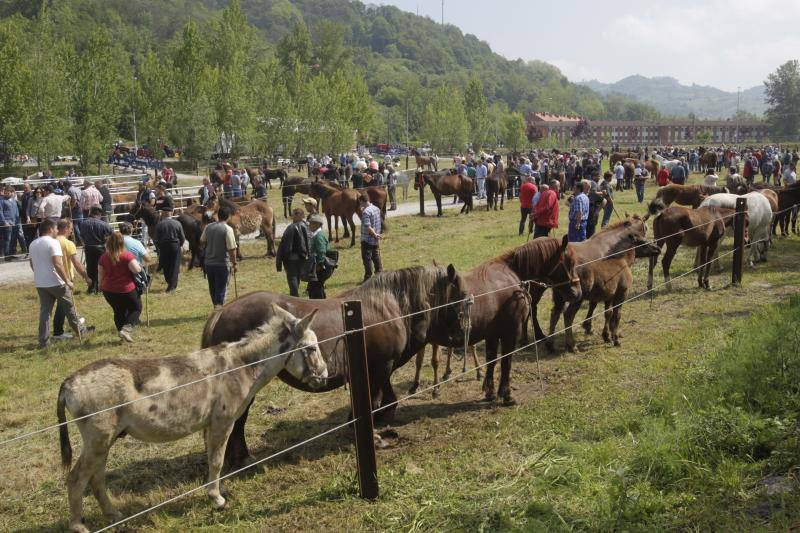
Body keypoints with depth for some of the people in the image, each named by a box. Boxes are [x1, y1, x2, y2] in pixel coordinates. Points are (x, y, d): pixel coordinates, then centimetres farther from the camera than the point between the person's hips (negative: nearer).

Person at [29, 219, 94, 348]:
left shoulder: (33, 244, 9)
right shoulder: (53, 242, -14)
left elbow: (32, 263, 19)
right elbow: (58, 264, -22)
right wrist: (67, 281, -17)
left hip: (40, 283, 6)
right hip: (56, 283, -6)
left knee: (44, 311, 8)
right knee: (69, 307, 10)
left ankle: (43, 341, 6)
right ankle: (81, 331, 23)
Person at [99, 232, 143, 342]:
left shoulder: (104, 257, 1)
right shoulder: (127, 255, -15)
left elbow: (101, 275, 10)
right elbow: (137, 270, -24)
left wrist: (101, 286, 27)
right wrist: (139, 266, -1)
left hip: (108, 291, 5)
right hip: (126, 290, -5)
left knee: (119, 311, 21)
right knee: (136, 308, 13)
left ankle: (122, 332, 23)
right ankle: (126, 329, -7)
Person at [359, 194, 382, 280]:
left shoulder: (366, 212, -20)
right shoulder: (376, 209, 6)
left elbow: (367, 227, -27)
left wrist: (375, 234, -20)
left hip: (367, 239, -8)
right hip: (376, 240, 8)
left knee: (367, 258, 0)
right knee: (376, 257, 17)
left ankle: (368, 277, 3)